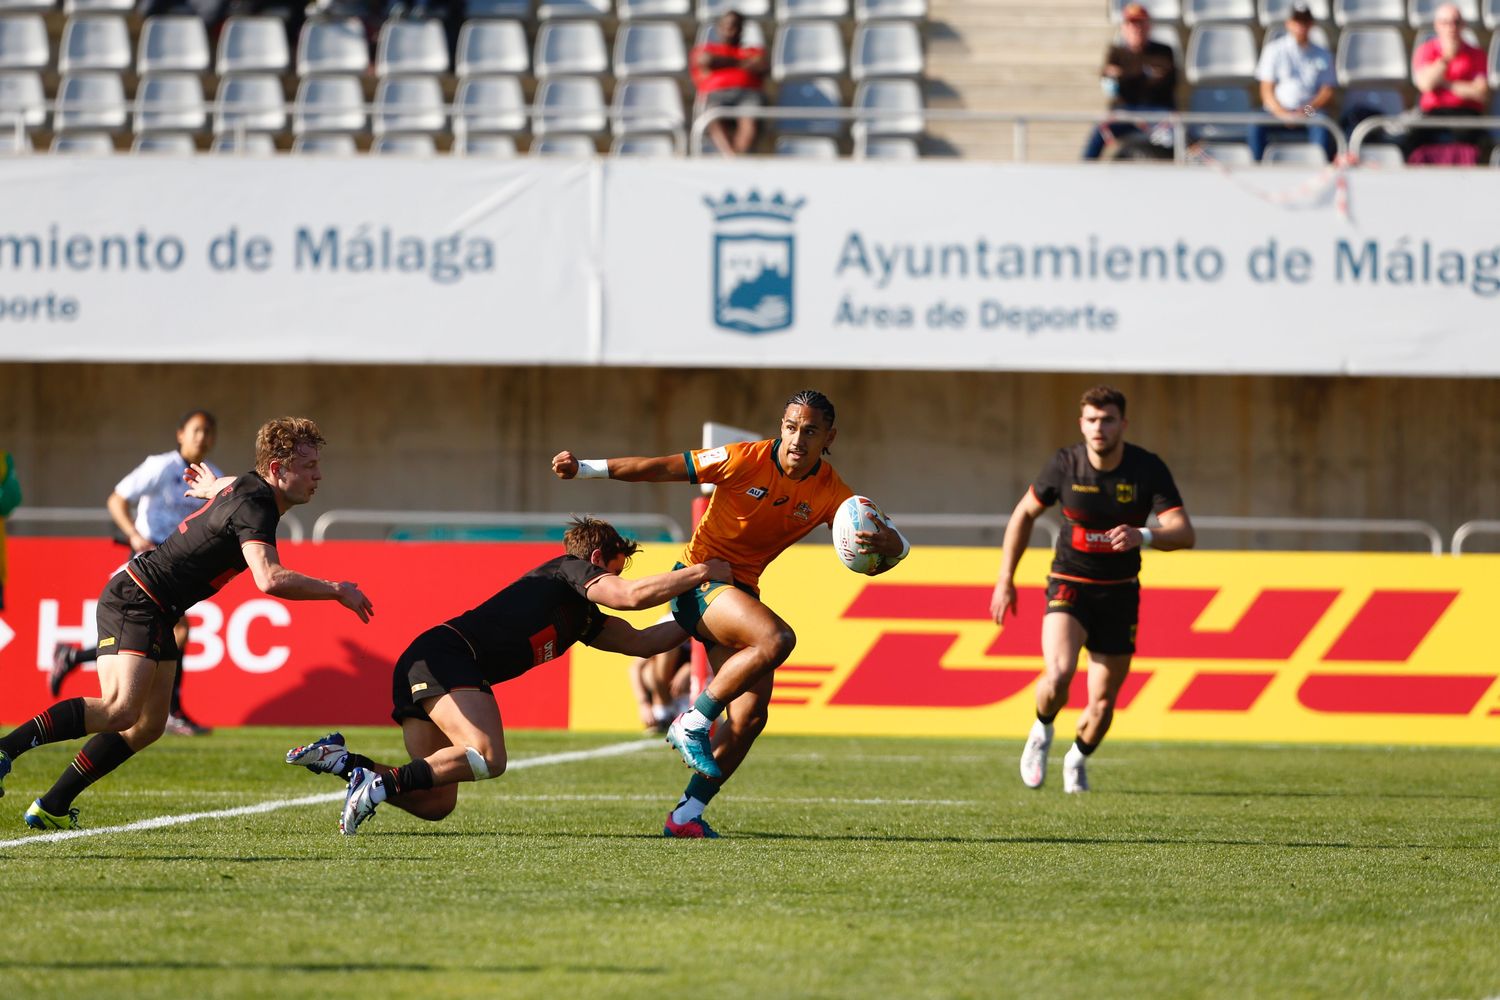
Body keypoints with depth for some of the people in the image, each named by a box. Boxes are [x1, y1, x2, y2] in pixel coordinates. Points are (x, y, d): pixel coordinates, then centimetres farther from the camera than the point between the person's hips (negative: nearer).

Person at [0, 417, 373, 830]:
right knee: (120, 710, -26)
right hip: (135, 599, -10)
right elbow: (269, 579, -35)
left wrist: (212, 487, 60)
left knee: (148, 726, 7)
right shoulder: (254, 508, -20)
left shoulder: (248, 487, 10)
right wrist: (336, 590, -26)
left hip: (155, 611, 10)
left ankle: (52, 808, 9)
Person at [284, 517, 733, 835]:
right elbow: (633, 595, -11)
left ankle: (340, 759, 1)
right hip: (445, 652, -10)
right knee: (487, 757, -29)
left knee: (436, 804, 4)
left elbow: (640, 641, 32)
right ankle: (382, 782, -26)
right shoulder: (571, 568, 4)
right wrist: (701, 572, -3)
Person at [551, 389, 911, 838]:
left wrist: (886, 541, -31)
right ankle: (692, 723, -20)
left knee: (751, 716, -4)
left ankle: (687, 816, 4)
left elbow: (895, 547, -6)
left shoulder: (830, 492, -3)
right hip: (699, 578, -6)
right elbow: (662, 468, -10)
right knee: (776, 638, -32)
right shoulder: (746, 460, -15)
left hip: (741, 590, 6)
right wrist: (584, 468, -12)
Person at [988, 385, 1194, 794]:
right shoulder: (1065, 465, -11)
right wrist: (1005, 580, 3)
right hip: (1069, 586, -1)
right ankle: (1042, 732, 7)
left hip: (1120, 593, 1)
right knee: (1059, 673, -27)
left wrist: (1142, 536, -41)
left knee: (1103, 703, 5)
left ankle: (1078, 760, 37)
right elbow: (1024, 514, 5)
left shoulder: (1149, 469, -13)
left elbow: (1184, 533, -20)